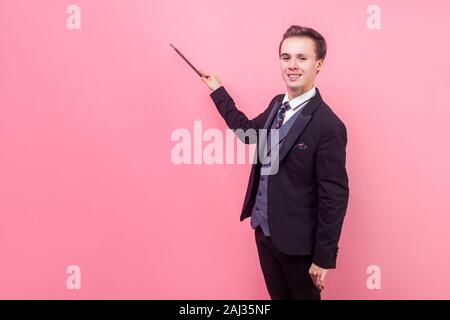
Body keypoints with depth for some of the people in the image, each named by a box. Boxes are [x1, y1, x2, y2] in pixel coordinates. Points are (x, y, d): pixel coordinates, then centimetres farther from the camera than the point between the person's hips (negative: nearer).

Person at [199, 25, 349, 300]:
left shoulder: (328, 125, -22)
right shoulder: (277, 104, 2)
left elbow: (335, 198, -19)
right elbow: (249, 130, 22)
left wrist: (324, 258, -15)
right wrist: (218, 91, 22)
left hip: (297, 240, -7)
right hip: (263, 229, 7)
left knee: (305, 296, 17)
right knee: (277, 296, 24)